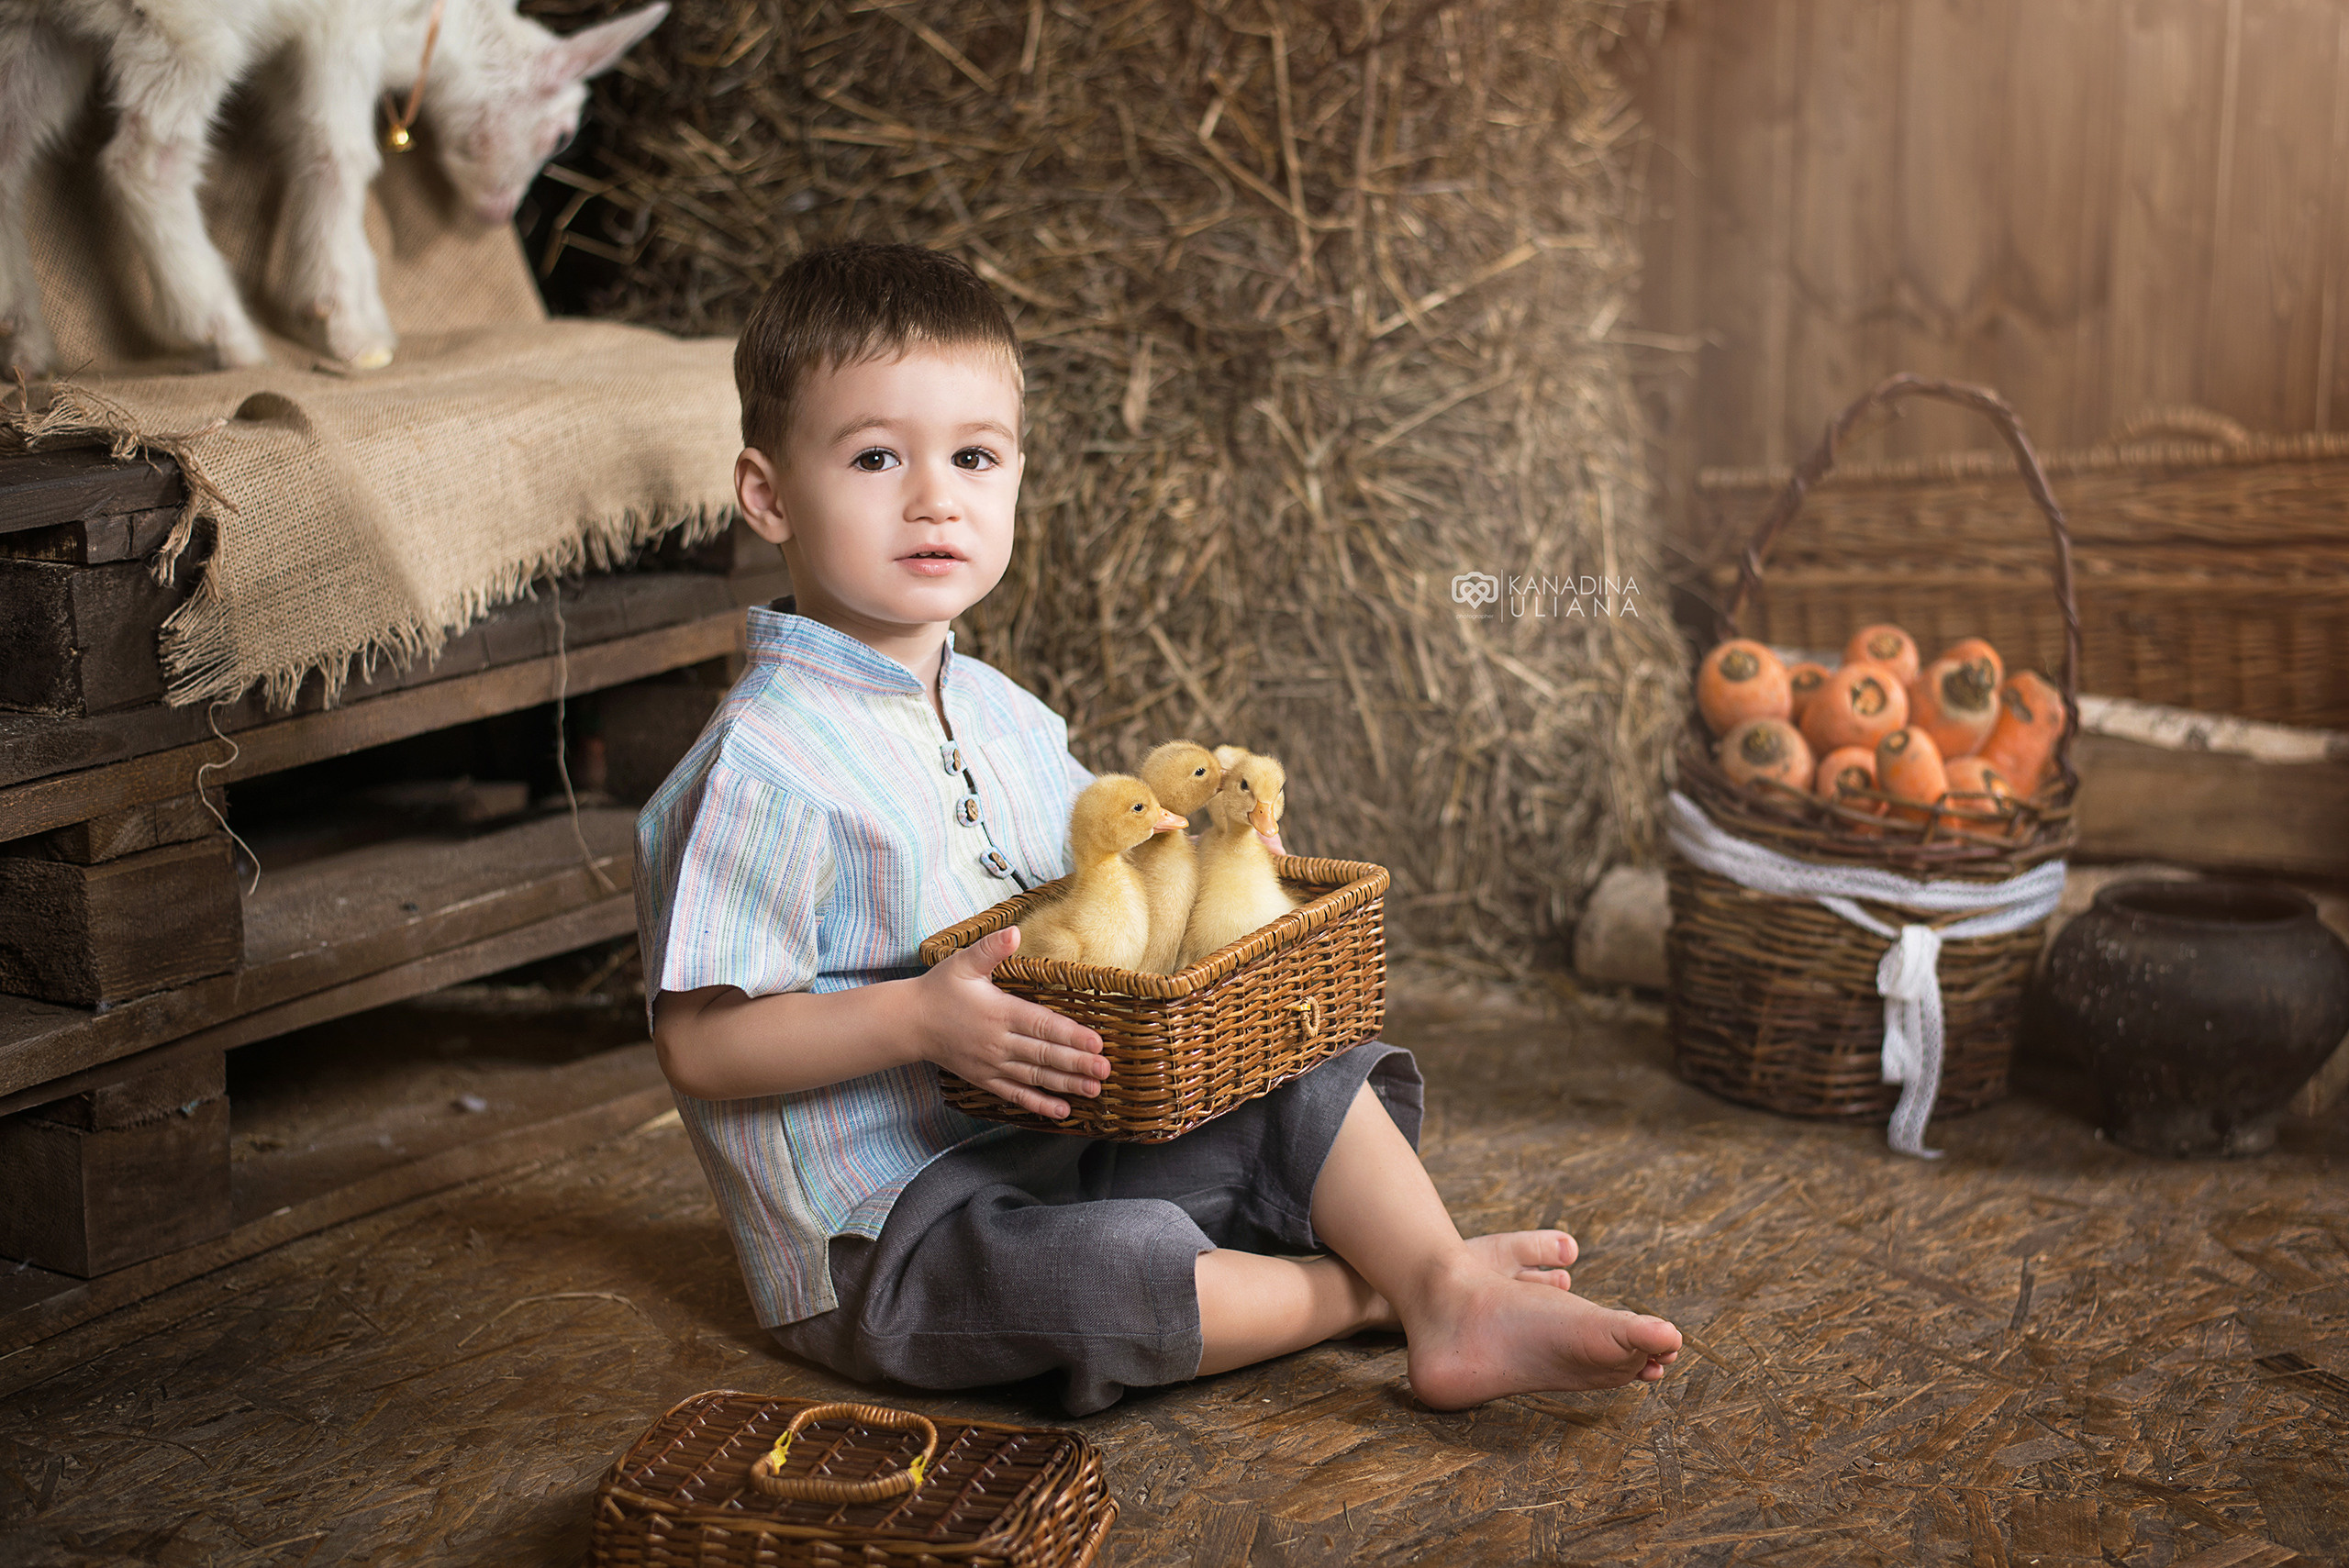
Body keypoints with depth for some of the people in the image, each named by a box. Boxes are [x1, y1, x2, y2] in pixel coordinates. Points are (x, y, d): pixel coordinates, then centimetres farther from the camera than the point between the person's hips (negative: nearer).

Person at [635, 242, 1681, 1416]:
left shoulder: (1000, 716, 8)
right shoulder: (767, 763, -19)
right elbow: (699, 1043, -21)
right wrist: (919, 1019, -30)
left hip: (1063, 1148, 9)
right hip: (885, 1239, -8)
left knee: (1316, 1079, 4)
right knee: (1117, 1270, -33)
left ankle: (1455, 1301, -10)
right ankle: (1375, 1287, -9)